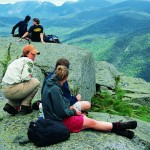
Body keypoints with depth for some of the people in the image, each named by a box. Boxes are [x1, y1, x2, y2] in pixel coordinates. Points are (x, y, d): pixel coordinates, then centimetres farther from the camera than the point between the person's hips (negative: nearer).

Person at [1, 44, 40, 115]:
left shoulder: (17, 61, 26)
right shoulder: (28, 61, 0)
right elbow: (25, 77, -14)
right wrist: (31, 76, 5)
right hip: (13, 90, -9)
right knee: (36, 82, 8)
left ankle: (11, 105, 12)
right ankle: (25, 106, 4)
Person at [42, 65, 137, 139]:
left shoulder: (50, 84, 2)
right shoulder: (55, 89, -28)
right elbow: (62, 112, -24)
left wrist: (69, 108, 5)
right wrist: (74, 112, -7)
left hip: (57, 116, 9)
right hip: (60, 121, -9)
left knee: (86, 118, 6)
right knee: (92, 122, -3)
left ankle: (115, 129, 3)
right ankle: (118, 126, 9)